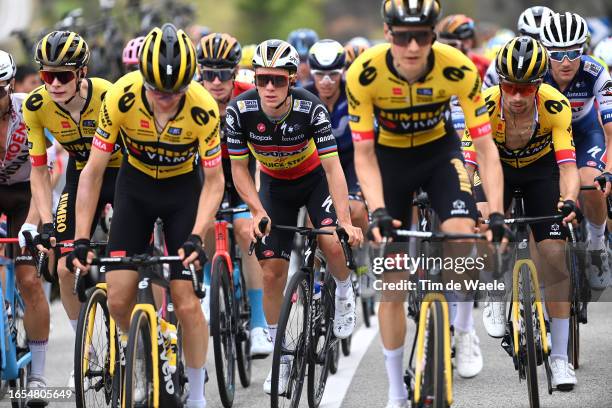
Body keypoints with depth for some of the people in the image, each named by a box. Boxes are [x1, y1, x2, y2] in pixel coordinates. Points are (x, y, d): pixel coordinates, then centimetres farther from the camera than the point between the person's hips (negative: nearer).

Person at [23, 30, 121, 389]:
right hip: (82, 173, 4)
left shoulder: (108, 97, -31)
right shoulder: (36, 107, -20)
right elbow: (39, 170, -11)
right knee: (66, 267, -7)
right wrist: (46, 223, -19)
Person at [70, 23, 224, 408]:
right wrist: (81, 239, -26)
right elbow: (93, 172, -21)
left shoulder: (203, 109, -30)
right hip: (135, 186, 1)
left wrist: (196, 236, -32)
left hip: (183, 188, -1)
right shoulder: (121, 97, -28)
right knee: (119, 299, -8)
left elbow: (214, 182, -18)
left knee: (187, 303, -11)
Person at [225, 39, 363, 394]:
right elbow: (239, 169, -15)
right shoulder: (240, 111, -26)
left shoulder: (311, 109, -31)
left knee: (332, 244, -27)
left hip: (315, 179, -2)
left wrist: (346, 222, -40)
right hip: (275, 186, 2)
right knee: (273, 273, -3)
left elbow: (333, 167, -31)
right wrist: (258, 212, -29)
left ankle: (344, 291, 8)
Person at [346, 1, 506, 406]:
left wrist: (497, 213, -35)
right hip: (390, 155, 0)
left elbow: (486, 147, -25)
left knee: (462, 233, -30)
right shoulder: (364, 73, -30)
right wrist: (378, 211, -36)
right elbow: (363, 154, -22)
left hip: (440, 149, 0)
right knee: (392, 282, -1)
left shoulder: (458, 69, -30)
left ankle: (464, 330, -2)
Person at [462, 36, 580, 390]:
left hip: (541, 167, -1)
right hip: (498, 166, 1)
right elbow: (465, 163, -36)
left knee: (555, 254, -13)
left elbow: (568, 165, -37)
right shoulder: (484, 106, -33)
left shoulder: (556, 106, -33)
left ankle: (560, 357, -4)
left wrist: (569, 201, -56)